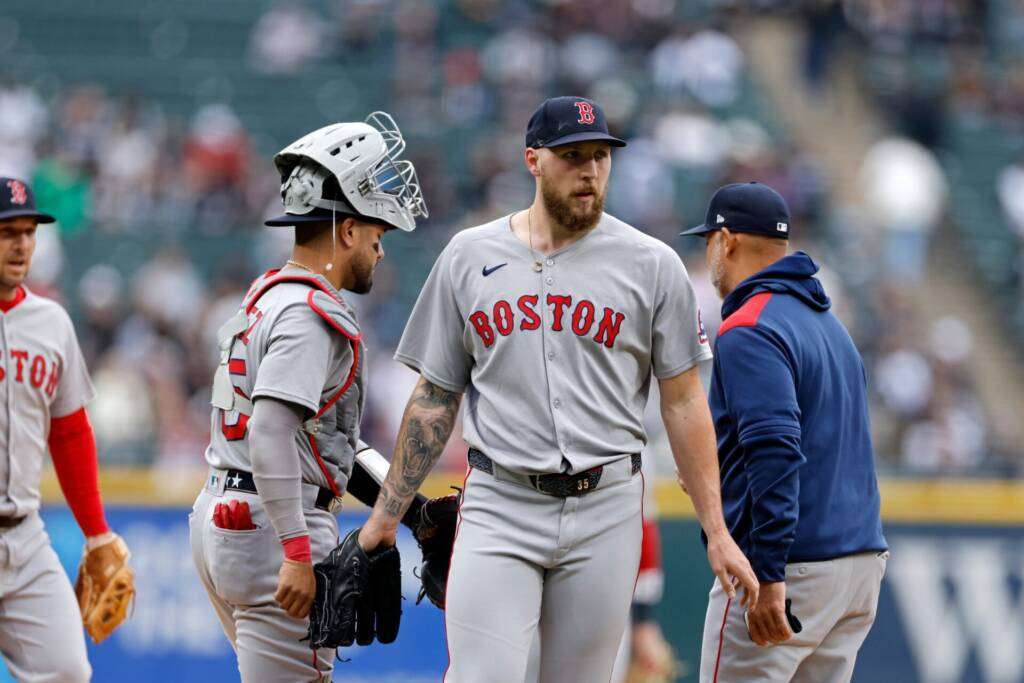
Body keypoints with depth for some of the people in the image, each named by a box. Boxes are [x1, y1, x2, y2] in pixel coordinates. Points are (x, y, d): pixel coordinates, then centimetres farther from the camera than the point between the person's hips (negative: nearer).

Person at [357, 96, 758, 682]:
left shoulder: (652, 265, 4)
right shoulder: (468, 258, 7)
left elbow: (684, 402, 5)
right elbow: (435, 399, 12)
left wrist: (716, 530, 0)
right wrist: (387, 514, 7)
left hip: (605, 511, 0)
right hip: (499, 504, 0)